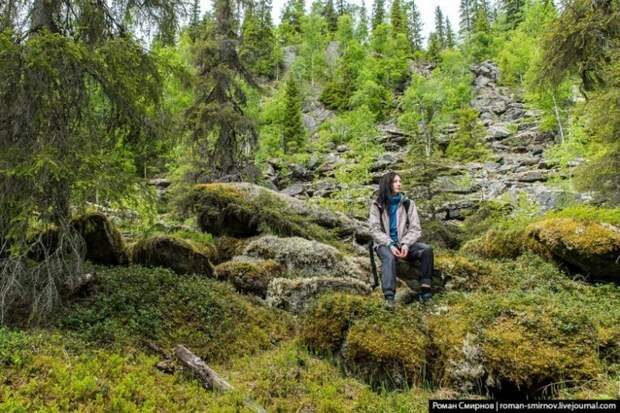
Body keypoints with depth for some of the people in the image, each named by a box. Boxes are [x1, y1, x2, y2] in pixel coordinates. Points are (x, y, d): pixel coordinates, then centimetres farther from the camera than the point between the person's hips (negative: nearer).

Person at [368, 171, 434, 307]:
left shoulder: (408, 203, 6)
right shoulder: (377, 204, 2)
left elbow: (415, 228, 0)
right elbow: (375, 230, -5)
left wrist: (406, 244, -19)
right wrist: (390, 245, -21)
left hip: (403, 243, 3)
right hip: (384, 244, -3)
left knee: (427, 249, -24)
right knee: (389, 257, -36)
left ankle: (425, 290, -26)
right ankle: (389, 298, -48)